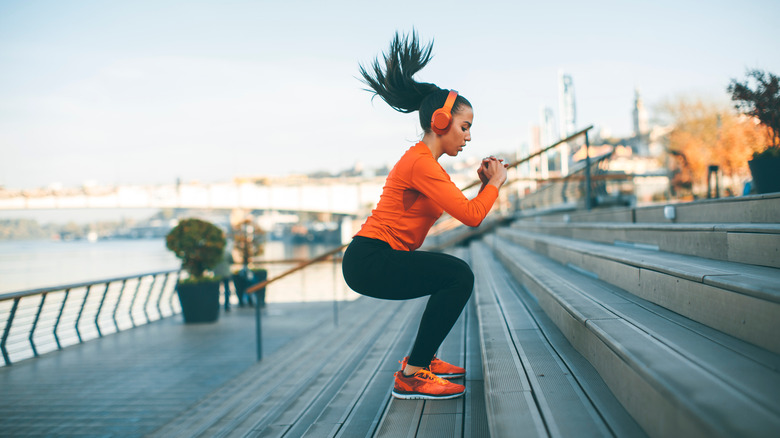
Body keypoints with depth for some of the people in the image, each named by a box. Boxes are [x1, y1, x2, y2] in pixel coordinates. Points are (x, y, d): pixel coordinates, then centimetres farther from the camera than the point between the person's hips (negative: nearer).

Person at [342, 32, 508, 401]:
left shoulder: (426, 162, 17)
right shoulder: (420, 163, -17)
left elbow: (463, 209, 20)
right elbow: (471, 216, -21)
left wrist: (484, 184, 8)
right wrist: (495, 182, -4)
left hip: (378, 257, 11)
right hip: (368, 262, -11)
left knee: (456, 276, 22)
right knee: (458, 275, -21)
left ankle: (422, 359, 25)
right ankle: (411, 376, -17)